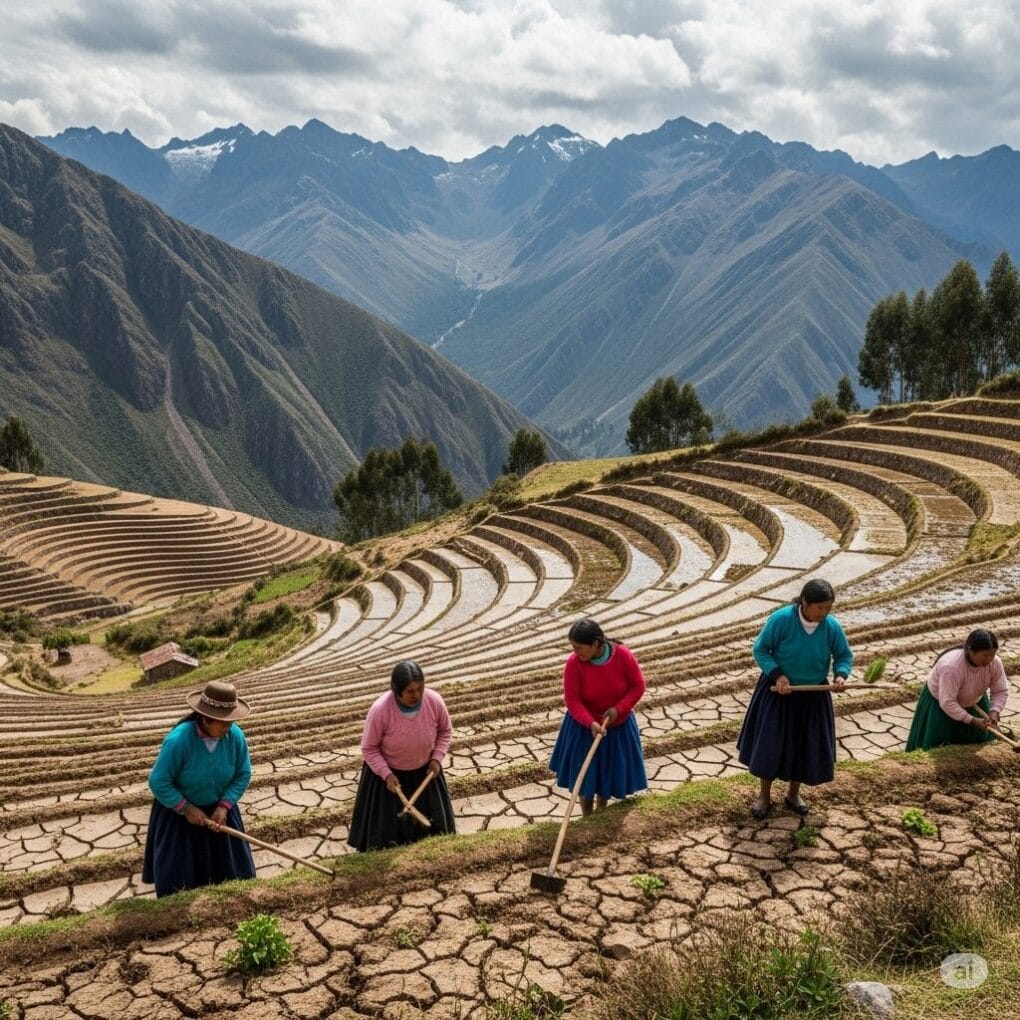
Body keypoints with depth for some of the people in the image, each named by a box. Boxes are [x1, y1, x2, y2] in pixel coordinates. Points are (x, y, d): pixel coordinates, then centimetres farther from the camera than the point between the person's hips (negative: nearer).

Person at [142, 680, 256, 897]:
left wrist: (224, 807, -17)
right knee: (178, 878, 4)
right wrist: (187, 809, -22)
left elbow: (243, 775, -7)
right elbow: (158, 782, -23)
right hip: (177, 813, -3)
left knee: (230, 872, 10)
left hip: (218, 810, 4)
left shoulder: (235, 736, -19)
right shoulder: (178, 740, -31)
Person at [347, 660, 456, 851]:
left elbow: (445, 731, -1)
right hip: (386, 773, -3)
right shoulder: (380, 710, -31)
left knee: (433, 825, 14)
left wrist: (436, 758, -12)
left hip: (424, 772, 3)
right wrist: (386, 774, -24)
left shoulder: (434, 701, -23)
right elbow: (369, 748, -15)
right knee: (387, 830, 6)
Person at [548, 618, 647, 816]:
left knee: (610, 772, 15)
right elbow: (572, 700, -19)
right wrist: (591, 723, -32)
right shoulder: (574, 663, -24)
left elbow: (638, 685, -11)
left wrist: (618, 709, -23)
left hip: (618, 725, 1)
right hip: (584, 727, -1)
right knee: (585, 774, 7)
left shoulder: (623, 655, -22)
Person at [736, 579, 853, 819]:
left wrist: (840, 675, -21)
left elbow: (845, 656, -1)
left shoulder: (832, 626, -15)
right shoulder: (781, 619, -23)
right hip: (778, 692, -2)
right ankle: (764, 796, 25)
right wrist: (777, 675, -26)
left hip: (812, 697, 2)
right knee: (769, 744, 5)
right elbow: (760, 650, -13)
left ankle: (793, 794, 34)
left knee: (805, 746, 11)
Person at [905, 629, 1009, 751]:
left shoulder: (994, 662, -24)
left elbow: (1001, 691, -12)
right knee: (938, 746, -5)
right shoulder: (951, 666, -40)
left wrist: (994, 711, -29)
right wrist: (972, 721, -36)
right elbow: (948, 703, -36)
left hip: (973, 701, 5)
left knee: (978, 743, 6)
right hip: (939, 703, -5)